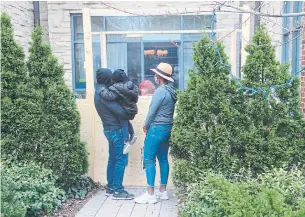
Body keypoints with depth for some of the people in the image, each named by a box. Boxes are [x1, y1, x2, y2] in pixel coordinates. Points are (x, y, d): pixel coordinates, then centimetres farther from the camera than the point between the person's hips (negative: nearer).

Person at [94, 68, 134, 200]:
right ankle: (117, 191, 1)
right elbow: (118, 110, -22)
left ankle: (110, 188, 22)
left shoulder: (100, 90, 13)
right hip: (116, 129, -10)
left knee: (113, 159, 15)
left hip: (110, 129, 10)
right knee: (121, 159, -4)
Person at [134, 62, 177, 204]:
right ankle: (163, 191, 20)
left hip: (157, 129, -9)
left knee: (149, 160, -4)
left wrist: (146, 126, 0)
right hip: (167, 128, 9)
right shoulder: (171, 91, 11)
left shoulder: (160, 91, -16)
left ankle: (150, 194, -2)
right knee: (163, 159, 13)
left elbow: (152, 111, -14)